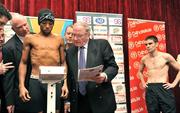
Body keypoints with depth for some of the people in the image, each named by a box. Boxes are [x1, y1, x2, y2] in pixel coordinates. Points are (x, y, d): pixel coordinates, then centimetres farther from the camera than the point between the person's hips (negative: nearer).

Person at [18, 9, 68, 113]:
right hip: (36, 82, -1)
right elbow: (23, 63, 7)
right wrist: (21, 85, -2)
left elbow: (63, 63, 12)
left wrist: (65, 83, 2)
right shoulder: (30, 39, 7)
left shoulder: (59, 40, 10)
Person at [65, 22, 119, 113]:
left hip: (101, 100, -3)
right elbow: (69, 77, 11)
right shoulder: (70, 52, 11)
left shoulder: (102, 44, -1)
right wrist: (67, 100, 7)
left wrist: (105, 76, -23)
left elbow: (113, 66, -3)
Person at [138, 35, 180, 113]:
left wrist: (174, 84, -3)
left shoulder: (165, 56, -3)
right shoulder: (144, 59, 8)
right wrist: (143, 83, 15)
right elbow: (140, 71, 28)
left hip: (163, 88, -3)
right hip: (150, 90, 3)